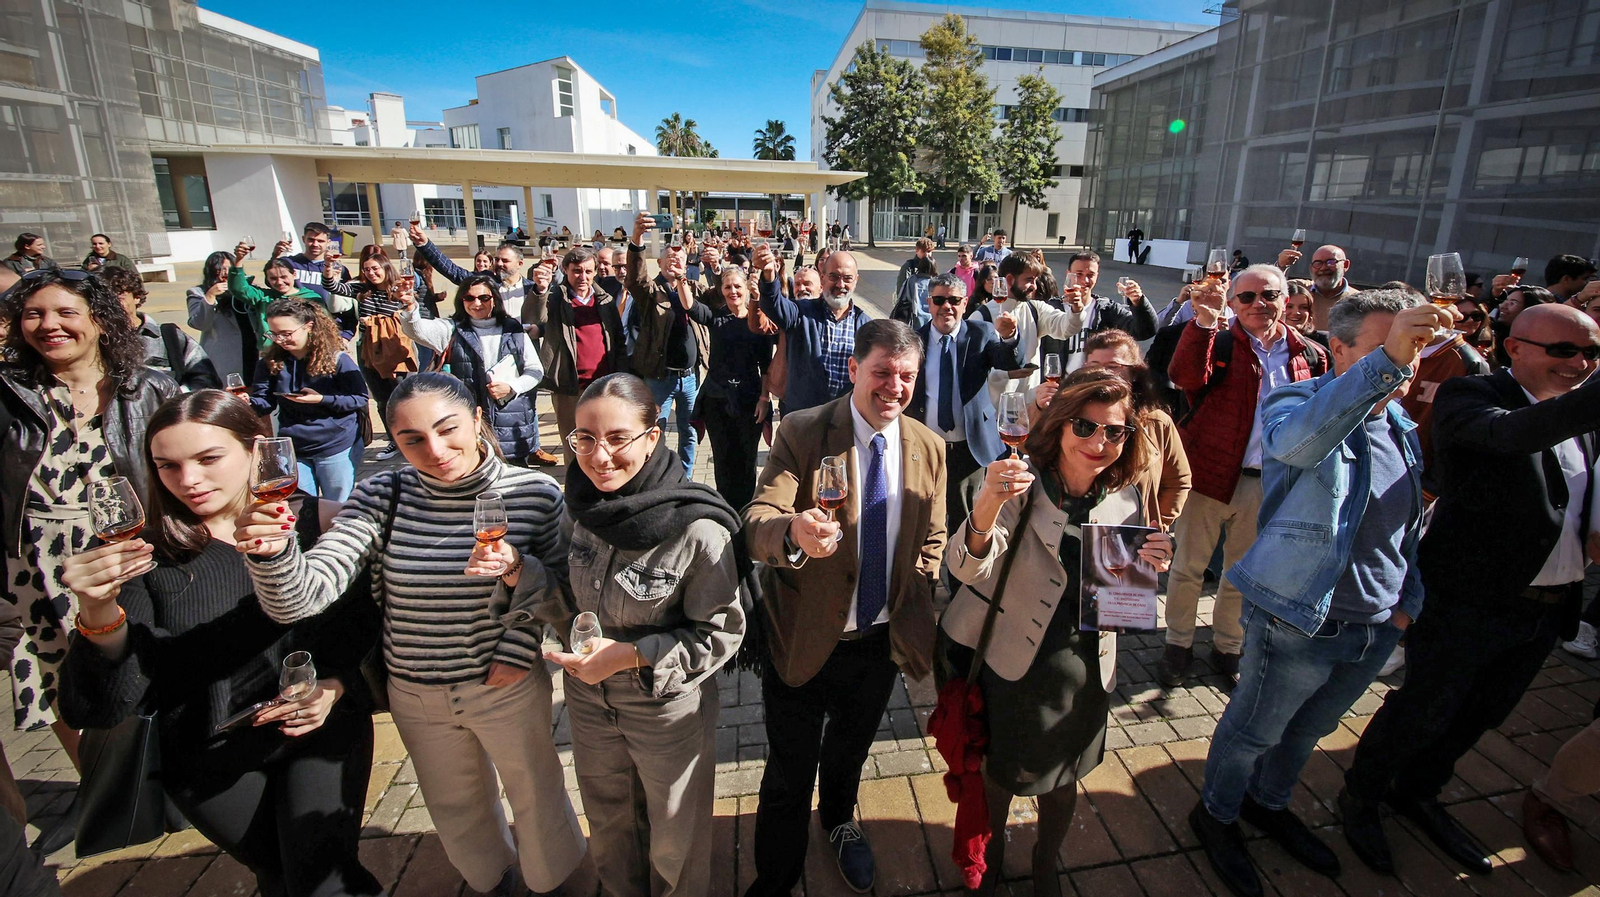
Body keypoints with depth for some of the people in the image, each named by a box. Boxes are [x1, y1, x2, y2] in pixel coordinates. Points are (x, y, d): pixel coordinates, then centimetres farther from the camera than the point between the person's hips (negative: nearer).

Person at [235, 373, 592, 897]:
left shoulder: (535, 493, -18)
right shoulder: (381, 498, -15)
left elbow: (564, 593, -9)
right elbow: (299, 598, -22)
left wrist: (517, 570, -29)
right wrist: (273, 552, -42)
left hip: (508, 687, -2)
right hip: (416, 695, 3)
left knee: (538, 800, 21)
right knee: (458, 813, 28)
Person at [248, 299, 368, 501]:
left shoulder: (336, 359, -11)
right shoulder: (270, 362, 1)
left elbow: (360, 399, -11)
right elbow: (263, 403, 1)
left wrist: (322, 399, -24)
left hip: (336, 447, -4)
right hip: (292, 450, 4)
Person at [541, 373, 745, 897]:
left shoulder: (698, 529, -29)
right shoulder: (580, 505, -10)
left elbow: (722, 633, -20)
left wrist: (634, 655, -25)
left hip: (669, 707, -5)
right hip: (588, 697, 6)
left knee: (675, 840, 21)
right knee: (608, 824, 31)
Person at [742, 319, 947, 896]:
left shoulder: (929, 448, -4)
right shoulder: (802, 433, -18)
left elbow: (930, 544, 7)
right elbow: (757, 524, -29)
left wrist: (913, 615, -4)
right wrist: (793, 531, -51)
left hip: (881, 641, 4)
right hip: (804, 640, -4)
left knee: (851, 750, 29)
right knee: (789, 776, 11)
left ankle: (839, 822, 61)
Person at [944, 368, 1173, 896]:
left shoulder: (1125, 499, -8)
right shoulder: (1022, 484, -21)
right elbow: (967, 568, -32)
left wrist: (1149, 566, -18)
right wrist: (988, 505, -51)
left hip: (1085, 667, 4)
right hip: (1012, 660, -3)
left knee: (1063, 778, 22)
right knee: (1001, 771, 18)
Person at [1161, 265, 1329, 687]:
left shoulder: (1310, 355, 6)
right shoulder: (1219, 342, -5)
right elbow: (1184, 376, -26)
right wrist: (1204, 321, -35)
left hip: (1269, 483, 3)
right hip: (1209, 473, -3)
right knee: (1189, 565, 7)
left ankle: (1228, 646, 35)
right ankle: (1179, 644, 25)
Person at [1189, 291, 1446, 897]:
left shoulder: (1401, 427, 8)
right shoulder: (1296, 402, -17)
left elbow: (1407, 526, 20)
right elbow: (1295, 442, -45)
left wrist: (1409, 599, 16)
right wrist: (1385, 361, -54)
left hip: (1377, 628, 8)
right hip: (1300, 622, -7)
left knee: (1309, 730, 26)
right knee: (1254, 731, 12)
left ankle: (1269, 804, 50)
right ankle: (1217, 814, 37)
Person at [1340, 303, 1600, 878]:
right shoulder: (1469, 395, -15)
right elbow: (1511, 433, -37)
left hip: (1548, 608, 7)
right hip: (1468, 599, -7)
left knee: (1478, 716, 22)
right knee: (1422, 710, 7)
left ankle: (1416, 792, 44)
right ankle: (1360, 797, 30)